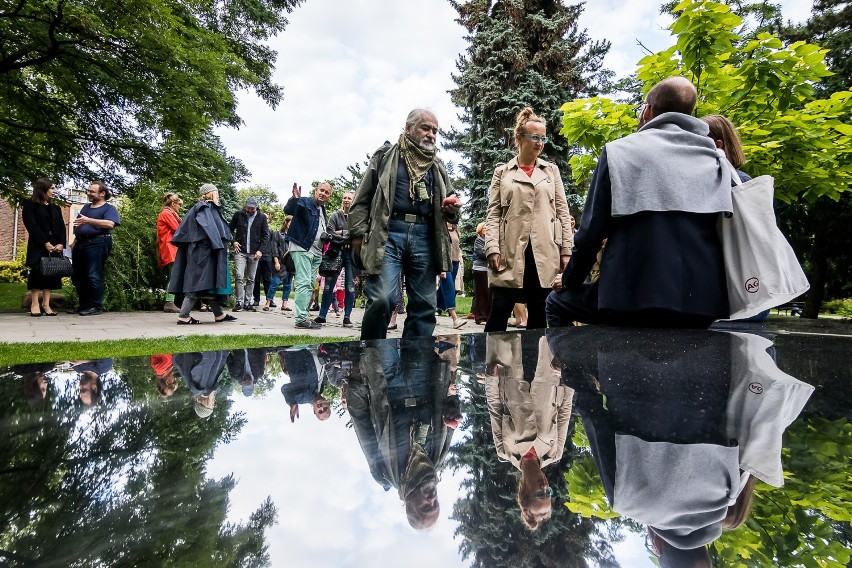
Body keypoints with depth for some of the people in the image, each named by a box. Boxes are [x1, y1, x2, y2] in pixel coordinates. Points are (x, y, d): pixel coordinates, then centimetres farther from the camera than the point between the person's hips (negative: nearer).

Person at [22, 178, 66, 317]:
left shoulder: (55, 207, 18)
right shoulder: (30, 204, 1)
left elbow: (62, 227, 9)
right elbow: (31, 225, -10)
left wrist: (61, 243, -7)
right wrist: (45, 243, -17)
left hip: (55, 246, 5)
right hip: (38, 246, -5)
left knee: (52, 273, 1)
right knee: (37, 273, -5)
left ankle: (46, 304, 3)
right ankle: (35, 304, 1)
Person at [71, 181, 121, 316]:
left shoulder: (109, 209, -1)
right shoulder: (86, 207, 23)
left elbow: (110, 224, -21)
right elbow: (78, 226, 28)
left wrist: (88, 220, -29)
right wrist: (75, 242, 17)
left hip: (97, 244, -8)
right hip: (81, 243, 9)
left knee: (94, 276, -9)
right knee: (77, 276, 10)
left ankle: (96, 306, -3)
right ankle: (84, 305, 20)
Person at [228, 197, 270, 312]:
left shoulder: (262, 217, 4)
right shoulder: (238, 215, 4)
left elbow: (265, 235, 5)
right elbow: (230, 229, 15)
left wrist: (260, 250, -4)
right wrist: (234, 241, 0)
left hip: (254, 253, 1)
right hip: (240, 251, -1)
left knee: (251, 279, 4)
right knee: (239, 277, -10)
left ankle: (248, 302, 10)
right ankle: (239, 302, -3)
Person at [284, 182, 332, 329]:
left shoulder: (324, 212, 20)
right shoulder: (305, 202, -4)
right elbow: (288, 210, -22)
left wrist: (326, 237, 9)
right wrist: (294, 198, -41)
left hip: (316, 252, 9)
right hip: (302, 249, -9)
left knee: (310, 285, 11)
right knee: (304, 283, -14)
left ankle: (304, 315, 18)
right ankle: (301, 319, -14)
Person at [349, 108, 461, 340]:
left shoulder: (438, 167, 22)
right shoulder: (386, 156, 11)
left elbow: (449, 201, 28)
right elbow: (363, 198, 7)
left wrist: (452, 209, 3)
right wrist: (359, 235, -4)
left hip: (424, 237, 5)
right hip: (389, 233, -4)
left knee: (425, 304, 3)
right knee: (382, 299, -16)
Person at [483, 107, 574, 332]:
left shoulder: (551, 170, 15)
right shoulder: (502, 172, 10)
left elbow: (563, 212, 11)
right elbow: (493, 213, 4)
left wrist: (566, 250, 3)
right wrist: (492, 248, -9)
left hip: (545, 253, 2)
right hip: (511, 253, -2)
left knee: (539, 317, 7)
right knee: (498, 315, -3)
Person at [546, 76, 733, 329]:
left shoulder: (620, 151, -1)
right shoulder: (713, 158, 11)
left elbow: (592, 229, -4)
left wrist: (570, 280, 11)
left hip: (637, 295, -5)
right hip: (705, 302, 6)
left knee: (557, 302, 20)